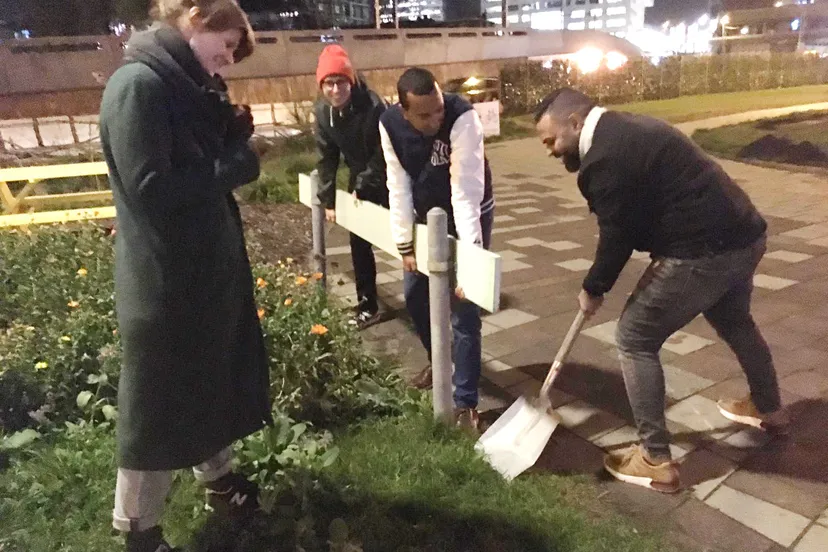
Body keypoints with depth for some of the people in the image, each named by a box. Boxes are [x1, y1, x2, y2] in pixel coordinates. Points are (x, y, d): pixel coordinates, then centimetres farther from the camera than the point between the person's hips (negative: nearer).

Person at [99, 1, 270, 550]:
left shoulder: (189, 87, 10)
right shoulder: (137, 85, -18)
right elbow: (151, 190, -25)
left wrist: (233, 136, -5)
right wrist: (236, 161, -16)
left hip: (212, 265, 9)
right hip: (166, 279, -9)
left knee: (218, 379, 22)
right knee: (159, 404, 7)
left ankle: (219, 475, 45)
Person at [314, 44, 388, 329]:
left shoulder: (373, 106, -26)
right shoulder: (322, 112, -9)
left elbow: (383, 153, -20)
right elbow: (327, 158, -3)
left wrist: (363, 185, -19)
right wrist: (328, 200, -4)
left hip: (387, 181, -5)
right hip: (359, 182, 5)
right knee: (359, 245, 7)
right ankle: (367, 305, 20)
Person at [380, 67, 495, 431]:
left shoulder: (462, 118, -31)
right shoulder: (389, 124, -16)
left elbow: (466, 191, -35)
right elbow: (398, 187, -12)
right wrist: (405, 244, -12)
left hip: (468, 216, -5)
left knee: (463, 310, -8)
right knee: (414, 295, 15)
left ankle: (465, 403, 3)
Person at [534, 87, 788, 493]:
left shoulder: (605, 156, -18)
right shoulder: (625, 129, 14)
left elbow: (617, 235, -13)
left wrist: (593, 289, 2)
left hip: (703, 251, -11)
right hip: (743, 234, 11)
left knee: (634, 339, 0)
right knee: (734, 323, 32)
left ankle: (655, 460, 9)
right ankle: (769, 408, 57)